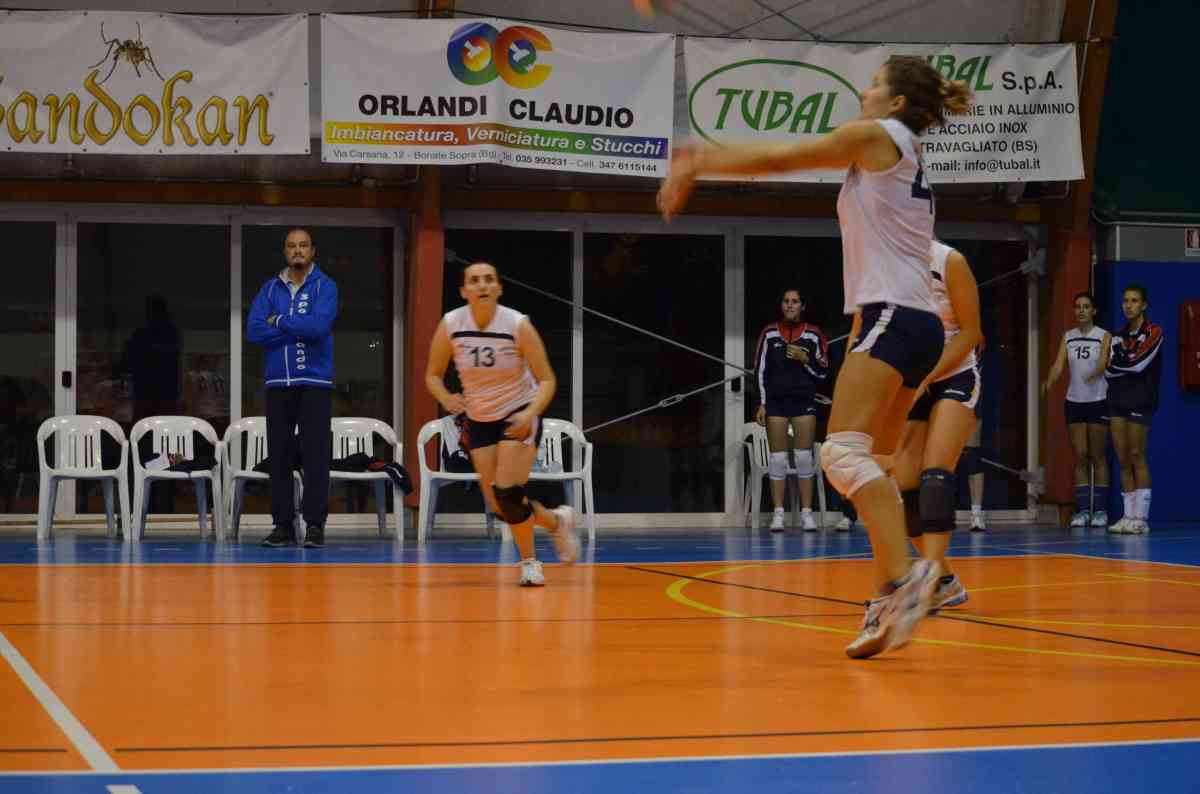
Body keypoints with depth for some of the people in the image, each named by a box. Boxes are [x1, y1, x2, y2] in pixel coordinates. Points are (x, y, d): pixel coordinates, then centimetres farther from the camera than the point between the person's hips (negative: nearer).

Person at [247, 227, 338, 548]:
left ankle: (315, 525, -2)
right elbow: (254, 331, -4)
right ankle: (283, 524, 9)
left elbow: (320, 325, -17)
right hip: (278, 381, 3)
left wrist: (279, 321, -6)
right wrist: (300, 329, -10)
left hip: (315, 381, -3)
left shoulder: (325, 286, 0)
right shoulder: (270, 288, 9)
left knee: (315, 454, -6)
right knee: (279, 455, 4)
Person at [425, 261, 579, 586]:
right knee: (500, 506, 0)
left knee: (507, 494, -18)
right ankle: (556, 520, 30)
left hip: (519, 416, -4)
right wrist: (446, 399, -21)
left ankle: (529, 561, 8)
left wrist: (530, 414, -31)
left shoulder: (518, 325, -19)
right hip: (479, 421, 4)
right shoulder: (449, 325, -13)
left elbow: (547, 380, -14)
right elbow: (433, 375, 0)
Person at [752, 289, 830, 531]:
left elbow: (822, 372, 5)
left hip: (804, 402, 0)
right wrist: (761, 404, -2)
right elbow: (760, 371, 4)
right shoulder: (769, 333, 3)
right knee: (777, 458, -1)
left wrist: (805, 359, -12)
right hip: (776, 402, 0)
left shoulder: (813, 335, 3)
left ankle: (806, 513, 1)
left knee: (805, 457, -2)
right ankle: (778, 513, 2)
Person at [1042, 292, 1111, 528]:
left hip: (1098, 401, -3)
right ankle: (1082, 510, 4)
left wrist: (1095, 373, -41)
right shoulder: (1068, 337, 8)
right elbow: (1059, 364, -3)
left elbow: (1103, 363, -18)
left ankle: (1100, 510, 3)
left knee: (1098, 457, -1)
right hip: (1074, 401, 3)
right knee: (1080, 457, 2)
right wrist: (1049, 381, -24)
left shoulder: (1104, 336, -3)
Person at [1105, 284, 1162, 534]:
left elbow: (1138, 364, -14)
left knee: (1136, 457, -9)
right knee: (1123, 459, 3)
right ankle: (1128, 516, 6)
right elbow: (1109, 370, 6)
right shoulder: (1119, 336, 15)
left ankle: (1141, 517, -7)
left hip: (1141, 400, -6)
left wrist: (1116, 365, -1)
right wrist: (1127, 366, -10)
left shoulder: (1153, 331, -3)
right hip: (1118, 400, 6)